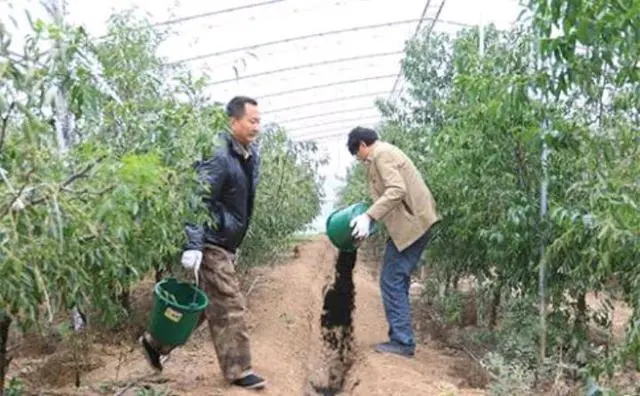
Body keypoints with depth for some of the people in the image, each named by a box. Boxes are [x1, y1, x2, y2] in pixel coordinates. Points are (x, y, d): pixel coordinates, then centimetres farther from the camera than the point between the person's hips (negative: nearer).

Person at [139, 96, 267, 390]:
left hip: (226, 244, 9)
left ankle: (158, 341, 30)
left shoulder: (251, 154, 10)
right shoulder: (218, 156, -20)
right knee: (229, 307, -2)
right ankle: (237, 370, 12)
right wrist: (193, 245, -29)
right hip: (211, 243, -9)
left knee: (208, 303, 16)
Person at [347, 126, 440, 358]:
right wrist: (370, 217, 19)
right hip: (414, 222, 10)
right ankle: (401, 337, 19)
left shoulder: (382, 154, -10)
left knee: (392, 281, -6)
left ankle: (402, 342, -2)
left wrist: (368, 216, -28)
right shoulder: (383, 154, 21)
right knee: (398, 281, 14)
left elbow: (397, 190, -24)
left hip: (410, 224, -10)